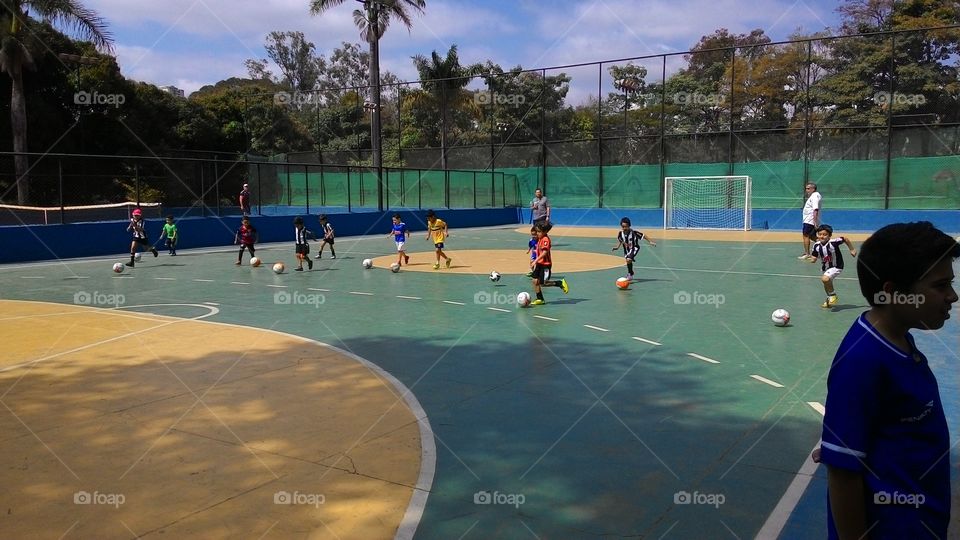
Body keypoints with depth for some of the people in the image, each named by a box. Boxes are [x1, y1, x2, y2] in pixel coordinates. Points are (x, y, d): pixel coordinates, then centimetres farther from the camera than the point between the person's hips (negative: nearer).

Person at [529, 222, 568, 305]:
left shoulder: (545, 239, -18)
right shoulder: (540, 239, 11)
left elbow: (544, 252, -27)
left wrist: (535, 261, -30)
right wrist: (534, 261, 19)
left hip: (545, 264, -9)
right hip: (539, 264, 9)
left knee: (543, 283, -5)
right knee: (535, 281, 3)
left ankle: (561, 283, 10)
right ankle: (540, 299, 11)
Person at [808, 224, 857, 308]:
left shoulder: (833, 242, -27)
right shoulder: (816, 246, -13)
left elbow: (846, 239, -11)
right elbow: (814, 258, -5)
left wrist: (852, 250, -2)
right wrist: (812, 259, -28)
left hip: (836, 267, -6)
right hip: (825, 268, 7)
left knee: (825, 279, -30)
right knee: (827, 285, 23)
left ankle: (833, 295, -5)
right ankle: (829, 299, 51)